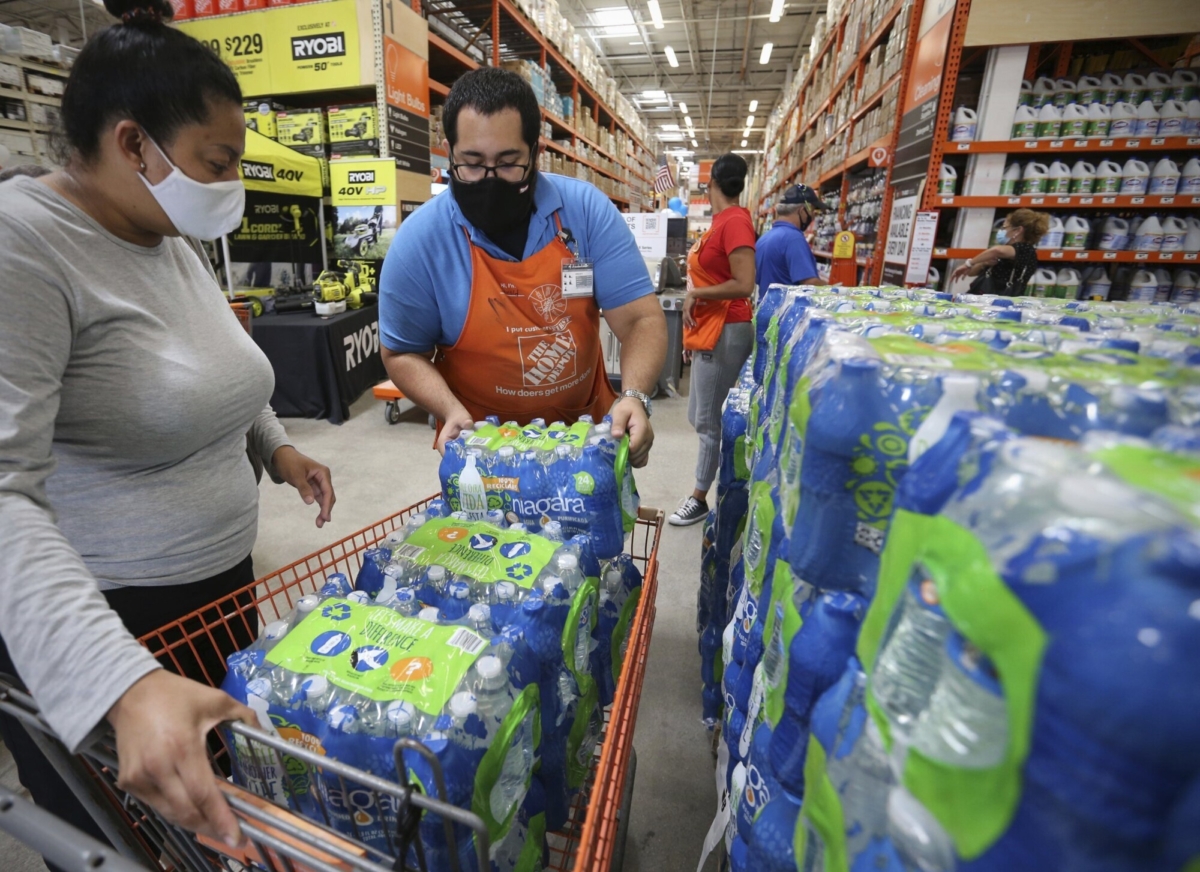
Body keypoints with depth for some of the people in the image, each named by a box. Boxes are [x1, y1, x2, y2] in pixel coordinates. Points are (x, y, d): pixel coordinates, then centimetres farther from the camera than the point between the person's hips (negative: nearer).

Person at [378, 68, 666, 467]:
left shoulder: (587, 209, -11)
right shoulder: (419, 241, -13)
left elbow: (641, 318, -13)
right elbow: (403, 353, -3)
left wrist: (634, 397, -31)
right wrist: (451, 411, -21)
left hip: (588, 432, 2)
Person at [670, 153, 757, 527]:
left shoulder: (734, 222, -15)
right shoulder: (721, 221, 11)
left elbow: (744, 285, -23)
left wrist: (695, 295, -13)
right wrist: (692, 330, 15)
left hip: (724, 333, -10)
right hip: (708, 331, 10)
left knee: (709, 421, 0)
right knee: (700, 417, 17)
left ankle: (700, 499, 14)